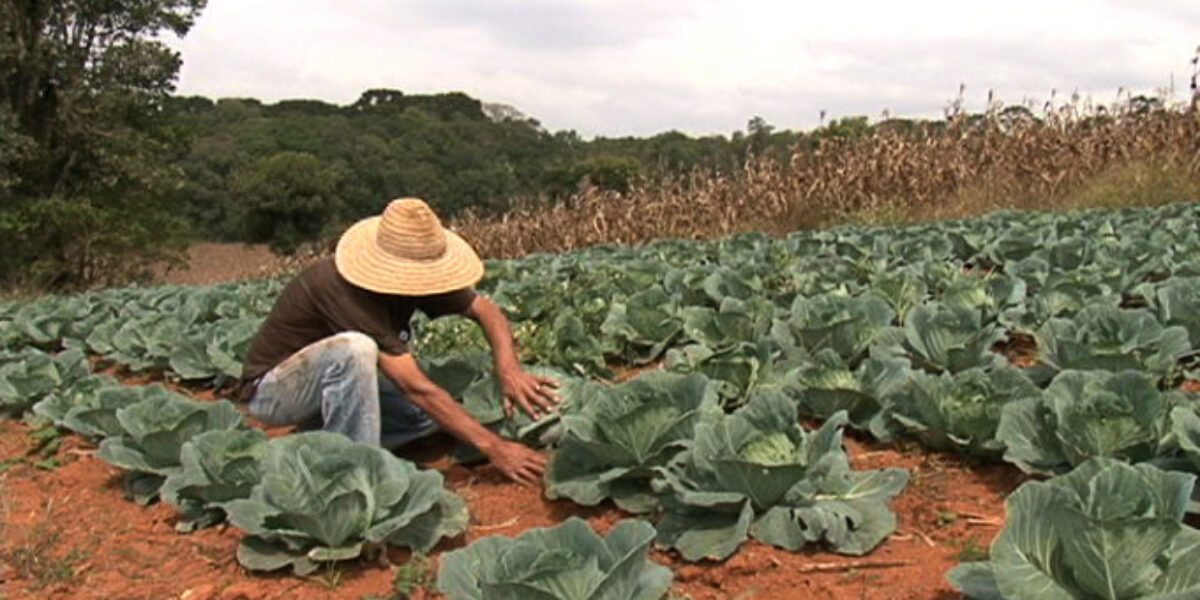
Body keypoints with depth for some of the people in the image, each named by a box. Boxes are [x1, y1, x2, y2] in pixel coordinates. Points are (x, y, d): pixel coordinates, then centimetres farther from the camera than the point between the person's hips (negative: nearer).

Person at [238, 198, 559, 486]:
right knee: (354, 348, -36)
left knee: (430, 413, -6)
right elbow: (415, 388, -37)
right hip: (273, 388, -8)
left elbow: (486, 311, -3)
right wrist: (493, 447, -36)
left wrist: (509, 370, -23)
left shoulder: (411, 277, -13)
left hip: (334, 378, 8)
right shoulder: (342, 289, -35)